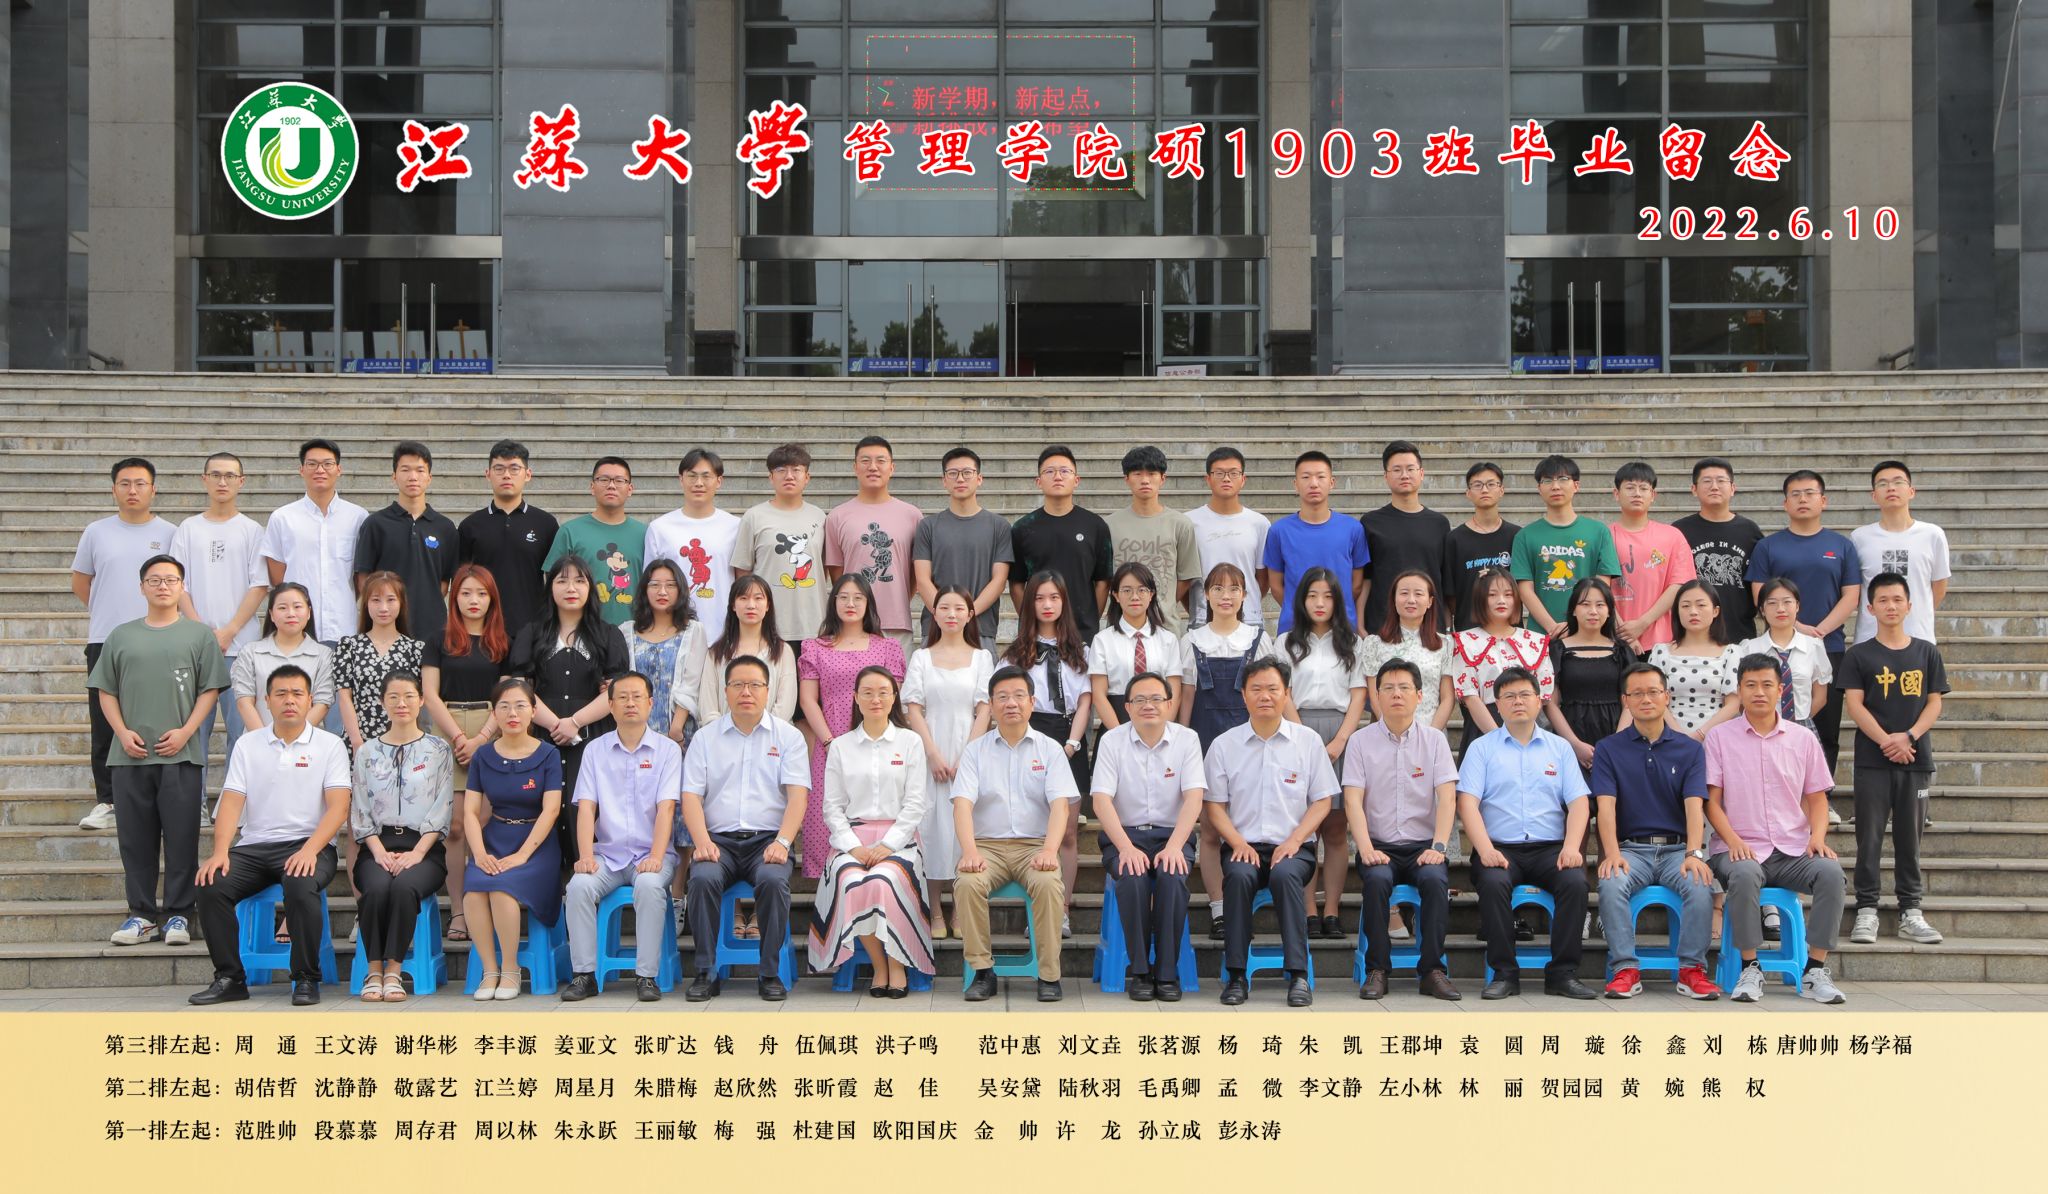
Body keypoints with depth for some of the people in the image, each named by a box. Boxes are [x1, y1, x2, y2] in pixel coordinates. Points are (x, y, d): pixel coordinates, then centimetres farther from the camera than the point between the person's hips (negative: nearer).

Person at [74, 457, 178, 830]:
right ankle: (106, 801, 9)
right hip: (104, 642, 1)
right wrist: (107, 611, 14)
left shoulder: (169, 534, 3)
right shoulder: (96, 532, 7)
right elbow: (80, 580, 18)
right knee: (104, 726, 2)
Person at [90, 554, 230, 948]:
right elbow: (105, 690, 12)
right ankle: (141, 913, 13)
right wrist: (122, 731, -3)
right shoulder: (121, 636, 12)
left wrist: (185, 731, -9)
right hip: (130, 754, 2)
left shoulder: (199, 635, 6)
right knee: (135, 837, 5)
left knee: (181, 835, -2)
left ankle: (178, 914, 5)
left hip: (179, 754, -2)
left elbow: (210, 689, 3)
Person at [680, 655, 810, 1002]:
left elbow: (798, 795, 1)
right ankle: (705, 973, -20)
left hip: (767, 839, -1)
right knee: (703, 878, -31)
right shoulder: (705, 738, 14)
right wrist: (702, 841, -12)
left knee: (773, 880, -32)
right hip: (719, 839, 1)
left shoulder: (788, 736, 11)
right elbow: (691, 796, 5)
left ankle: (770, 973, -20)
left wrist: (782, 842, -15)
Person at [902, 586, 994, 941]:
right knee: (931, 821, -3)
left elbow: (984, 710, 2)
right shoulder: (921, 658, 9)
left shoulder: (981, 658, 8)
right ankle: (935, 913, 2)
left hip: (970, 752, 0)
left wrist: (966, 758, -9)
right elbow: (913, 710, 2)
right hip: (930, 751, 0)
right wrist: (933, 754, -10)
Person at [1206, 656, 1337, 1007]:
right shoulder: (1224, 745, 9)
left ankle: (1298, 975, -33)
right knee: (1239, 875, -34)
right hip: (1243, 845, 1)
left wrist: (1293, 840, -8)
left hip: (1293, 847, 0)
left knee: (1286, 873, -35)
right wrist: (1238, 843, -10)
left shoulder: (1308, 741, 9)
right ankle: (1236, 975, -28)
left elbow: (1322, 801, 8)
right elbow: (1215, 805, 7)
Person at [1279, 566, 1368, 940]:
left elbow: (1358, 696, 7)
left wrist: (1339, 741, -7)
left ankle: (1332, 912, -1)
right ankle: (1309, 913, -3)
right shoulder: (1288, 643, 9)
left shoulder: (1350, 644, 12)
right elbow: (1284, 696, 3)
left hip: (1340, 732, 1)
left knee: (1335, 827, -2)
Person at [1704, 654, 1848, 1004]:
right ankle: (1750, 969, -22)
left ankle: (1815, 972, -20)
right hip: (1741, 849, -2)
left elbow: (1816, 798, 16)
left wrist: (1817, 836, -5)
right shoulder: (1720, 737, 6)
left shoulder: (1802, 738, 13)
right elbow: (1712, 801, 2)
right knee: (1744, 875, -37)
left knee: (1830, 871, -29)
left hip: (1794, 850, 2)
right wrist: (1733, 840, -15)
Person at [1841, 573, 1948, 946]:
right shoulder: (1859, 655, 2)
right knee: (1869, 837, -1)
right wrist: (1885, 740, -16)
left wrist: (1909, 737, -11)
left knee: (1909, 838, 7)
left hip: (1916, 759, 2)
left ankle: (1910, 912, 12)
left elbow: (1934, 703, 5)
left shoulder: (1926, 653, 9)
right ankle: (1866, 911, 4)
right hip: (1872, 760, -2)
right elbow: (1854, 703, -4)